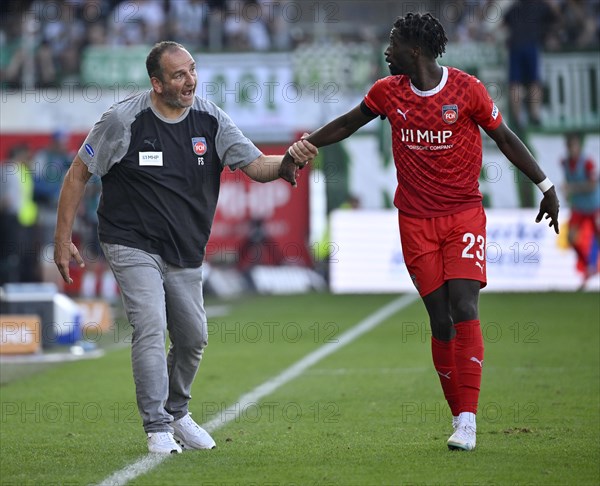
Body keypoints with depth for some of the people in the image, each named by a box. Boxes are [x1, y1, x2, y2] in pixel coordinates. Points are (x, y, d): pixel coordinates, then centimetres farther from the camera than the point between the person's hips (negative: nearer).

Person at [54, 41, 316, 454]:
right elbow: (78, 175, -4)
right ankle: (158, 428, -14)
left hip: (186, 253, 5)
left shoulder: (211, 120, -4)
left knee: (193, 338, 11)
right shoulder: (124, 120, -14)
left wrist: (289, 161, -32)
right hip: (132, 246, -4)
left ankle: (177, 413, 35)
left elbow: (256, 166, -9)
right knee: (151, 328, -19)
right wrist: (63, 240, -6)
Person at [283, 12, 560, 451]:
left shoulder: (466, 89, -7)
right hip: (416, 220, 3)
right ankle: (461, 417, 6)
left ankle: (467, 420, -15)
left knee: (464, 309, -15)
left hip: (464, 215, -3)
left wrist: (546, 186, 3)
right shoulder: (388, 92, 3)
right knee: (440, 320, -1)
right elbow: (346, 125, 18)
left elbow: (505, 138, 2)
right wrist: (299, 149, 12)